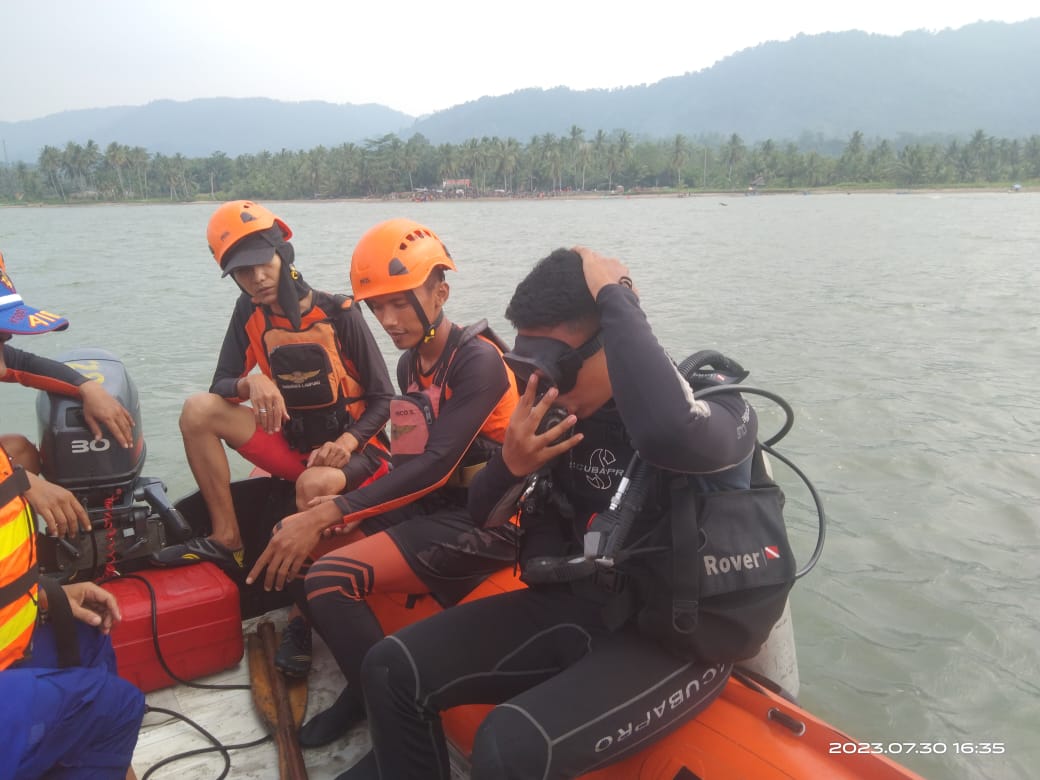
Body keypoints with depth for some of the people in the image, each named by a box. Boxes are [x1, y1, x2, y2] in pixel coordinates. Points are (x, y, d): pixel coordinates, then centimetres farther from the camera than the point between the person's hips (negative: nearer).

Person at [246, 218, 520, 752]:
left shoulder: (478, 360, -17)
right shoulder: (410, 364, 10)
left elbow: (436, 466, -26)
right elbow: (410, 461, 8)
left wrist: (330, 514, -29)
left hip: (483, 520, -9)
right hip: (431, 503, 9)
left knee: (331, 579, -24)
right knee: (297, 538, 8)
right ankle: (365, 687, 18)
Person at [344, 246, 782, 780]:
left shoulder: (717, 408, -18)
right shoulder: (570, 410, -2)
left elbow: (669, 430, -46)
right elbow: (484, 517, 8)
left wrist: (612, 295, -32)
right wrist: (510, 466, -15)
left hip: (676, 637, -5)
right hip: (579, 605, 6)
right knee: (392, 670, -4)